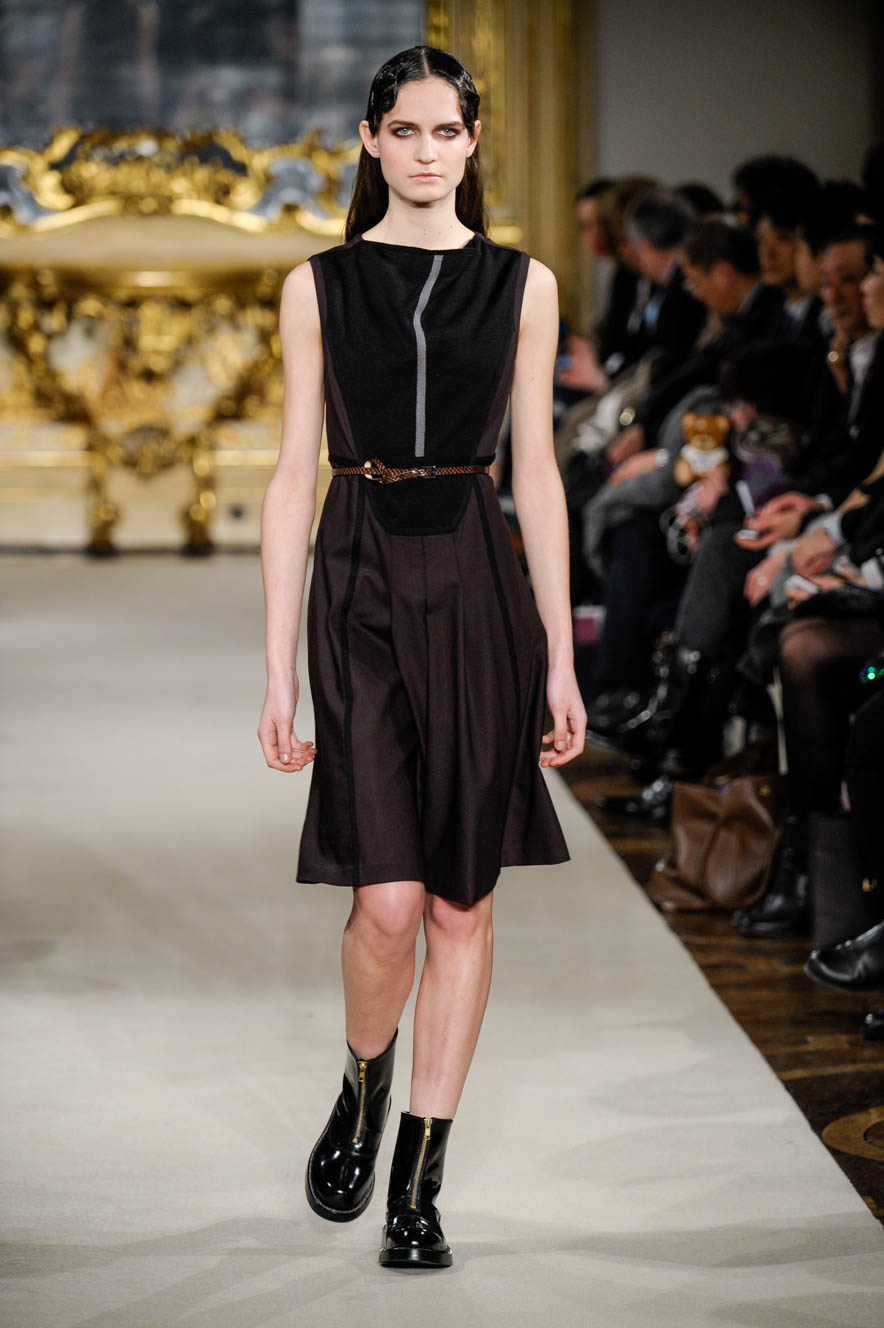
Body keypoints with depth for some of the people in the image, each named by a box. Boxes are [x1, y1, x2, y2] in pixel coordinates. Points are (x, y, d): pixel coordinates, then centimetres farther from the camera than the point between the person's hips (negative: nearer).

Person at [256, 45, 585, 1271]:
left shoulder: (523, 285, 7)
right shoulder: (318, 287, 5)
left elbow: (536, 471, 7)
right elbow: (295, 477, 4)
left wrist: (561, 657, 3)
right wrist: (278, 666, -1)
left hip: (480, 592, 1)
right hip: (361, 589, -1)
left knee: (464, 901, 3)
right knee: (388, 902, -10)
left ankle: (419, 1183, 14)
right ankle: (364, 1086, 22)